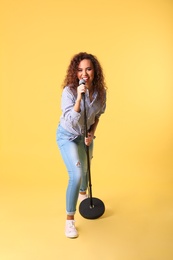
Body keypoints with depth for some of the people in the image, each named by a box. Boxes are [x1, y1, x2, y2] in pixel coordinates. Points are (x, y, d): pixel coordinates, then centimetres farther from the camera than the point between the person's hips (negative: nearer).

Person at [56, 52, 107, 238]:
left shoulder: (100, 92, -15)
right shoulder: (69, 91, -29)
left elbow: (97, 116, 2)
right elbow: (71, 121, -36)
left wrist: (92, 133, -11)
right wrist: (79, 97, -43)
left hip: (85, 135, 5)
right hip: (67, 136, -5)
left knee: (86, 169, 24)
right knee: (76, 175, -18)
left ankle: (83, 195, 58)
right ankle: (70, 220, -2)